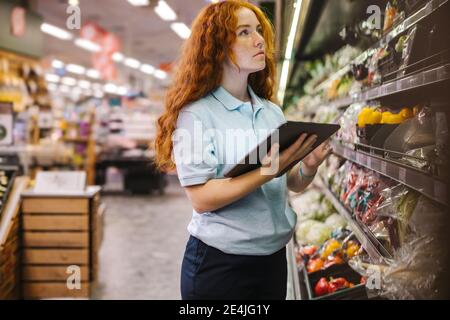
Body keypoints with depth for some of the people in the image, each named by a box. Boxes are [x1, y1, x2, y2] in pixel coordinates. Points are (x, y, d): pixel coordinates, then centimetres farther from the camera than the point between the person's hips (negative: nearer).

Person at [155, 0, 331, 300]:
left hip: (274, 256, 6)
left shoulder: (273, 112, 5)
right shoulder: (197, 113, -12)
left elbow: (293, 184, 9)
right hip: (220, 262, -5)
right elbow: (201, 198, -19)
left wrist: (308, 166, -12)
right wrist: (268, 171, -27)